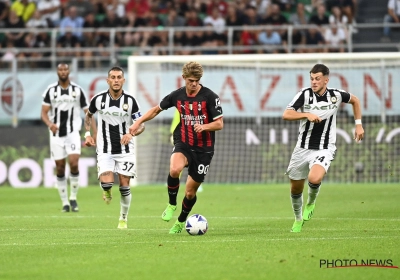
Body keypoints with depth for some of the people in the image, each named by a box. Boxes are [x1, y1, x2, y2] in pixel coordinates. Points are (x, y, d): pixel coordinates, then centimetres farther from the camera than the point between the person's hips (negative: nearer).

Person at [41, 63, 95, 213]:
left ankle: (73, 198, -1)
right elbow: (44, 112, -1)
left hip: (73, 133, -1)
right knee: (60, 168, 2)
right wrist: (49, 124, -23)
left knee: (74, 164, -18)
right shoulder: (51, 90, 2)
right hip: (56, 134, 1)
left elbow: (87, 112, 6)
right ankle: (65, 203, 11)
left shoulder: (77, 90, 3)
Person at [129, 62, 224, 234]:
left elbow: (219, 124, -9)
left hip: (203, 149, -1)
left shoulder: (210, 97, -10)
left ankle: (181, 222, 32)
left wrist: (204, 126, -28)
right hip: (183, 144, 1)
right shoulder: (177, 96, 0)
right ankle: (172, 205, -8)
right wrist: (138, 122, 8)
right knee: (174, 169, -33)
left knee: (190, 191, 4)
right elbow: (156, 109, 16)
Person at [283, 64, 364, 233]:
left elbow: (355, 101, 17)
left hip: (324, 149, -1)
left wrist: (358, 124, 13)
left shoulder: (336, 95, -5)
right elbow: (286, 115, -20)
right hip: (303, 148, 2)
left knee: (314, 178, -30)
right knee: (295, 189, 10)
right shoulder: (304, 94, -10)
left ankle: (311, 203, 4)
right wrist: (307, 114, -32)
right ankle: (298, 219, 38)